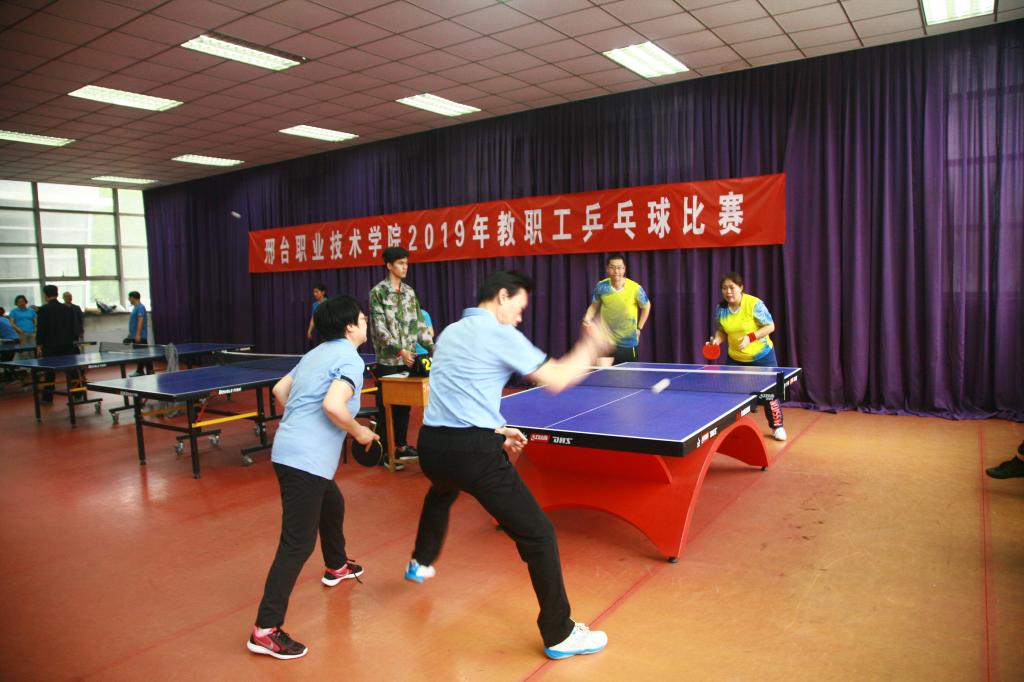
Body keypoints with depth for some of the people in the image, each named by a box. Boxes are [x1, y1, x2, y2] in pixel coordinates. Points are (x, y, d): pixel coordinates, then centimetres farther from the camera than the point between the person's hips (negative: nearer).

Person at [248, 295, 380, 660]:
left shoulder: (316, 354, 15)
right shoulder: (350, 359, -12)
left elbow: (279, 390, 20)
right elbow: (333, 406, -26)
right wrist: (359, 432, -10)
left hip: (290, 449, 10)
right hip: (305, 460, -10)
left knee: (333, 505, 32)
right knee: (298, 543, -7)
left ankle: (336, 567, 54)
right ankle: (265, 630, -4)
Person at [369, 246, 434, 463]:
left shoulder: (409, 292, 10)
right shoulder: (378, 292, -7)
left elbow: (418, 324, 10)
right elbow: (380, 327, -14)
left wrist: (432, 347, -1)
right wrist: (400, 351, -23)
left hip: (408, 359, 6)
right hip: (387, 359, -5)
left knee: (404, 403, 12)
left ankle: (401, 446, 24)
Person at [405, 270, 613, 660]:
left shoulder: (449, 333, 16)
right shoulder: (500, 335, -6)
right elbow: (556, 380, -6)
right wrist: (591, 346, 9)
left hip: (431, 444, 8)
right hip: (471, 450, -8)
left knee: (441, 492, 43)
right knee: (537, 533, 1)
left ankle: (420, 563, 61)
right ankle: (559, 635, 8)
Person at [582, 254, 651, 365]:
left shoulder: (635, 288, -12)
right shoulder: (601, 287, -7)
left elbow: (646, 306, 6)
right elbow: (594, 306, 9)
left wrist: (639, 329, 5)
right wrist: (588, 318, -10)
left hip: (629, 342, -1)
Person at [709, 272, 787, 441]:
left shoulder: (754, 304, -22)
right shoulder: (721, 308, -8)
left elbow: (770, 326, -17)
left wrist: (750, 337, -29)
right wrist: (717, 339, -17)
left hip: (761, 356, -4)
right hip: (735, 358, 4)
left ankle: (777, 426, 21)